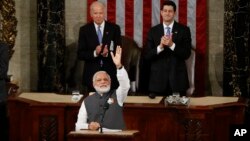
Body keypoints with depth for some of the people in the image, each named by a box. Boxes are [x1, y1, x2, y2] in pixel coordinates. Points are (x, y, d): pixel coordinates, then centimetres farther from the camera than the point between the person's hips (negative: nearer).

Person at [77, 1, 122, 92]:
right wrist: (94, 53, -19)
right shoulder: (84, 30, 2)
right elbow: (80, 54, -1)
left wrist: (108, 53, -20)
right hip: (92, 75, 0)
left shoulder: (114, 28, 2)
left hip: (111, 74, 0)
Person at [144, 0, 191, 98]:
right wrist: (160, 47, -16)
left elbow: (186, 54, -4)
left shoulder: (184, 30, 3)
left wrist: (172, 45, -19)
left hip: (177, 77, -1)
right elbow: (147, 56, 2)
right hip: (158, 78, 1)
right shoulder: (153, 31, 7)